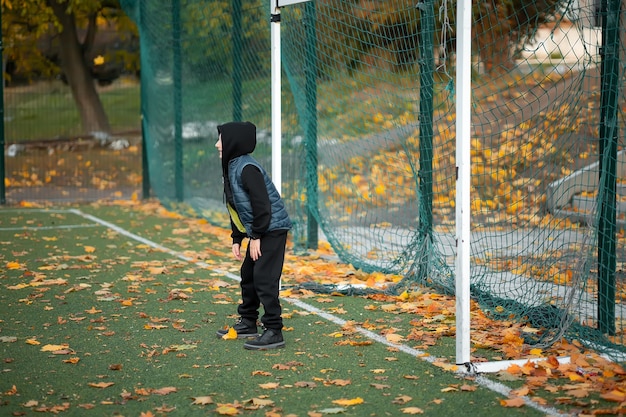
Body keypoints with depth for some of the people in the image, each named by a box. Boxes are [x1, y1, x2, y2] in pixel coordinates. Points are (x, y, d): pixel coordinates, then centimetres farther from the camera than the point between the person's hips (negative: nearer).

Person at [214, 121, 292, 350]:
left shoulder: (247, 168, -19)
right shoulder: (231, 168, 13)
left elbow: (262, 204, -23)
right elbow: (236, 208, 19)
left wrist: (256, 236, -19)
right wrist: (237, 239, 16)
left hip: (272, 229, -11)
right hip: (258, 232, 11)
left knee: (264, 279, -12)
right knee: (248, 275, 18)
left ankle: (273, 332, -9)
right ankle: (247, 323, 31)